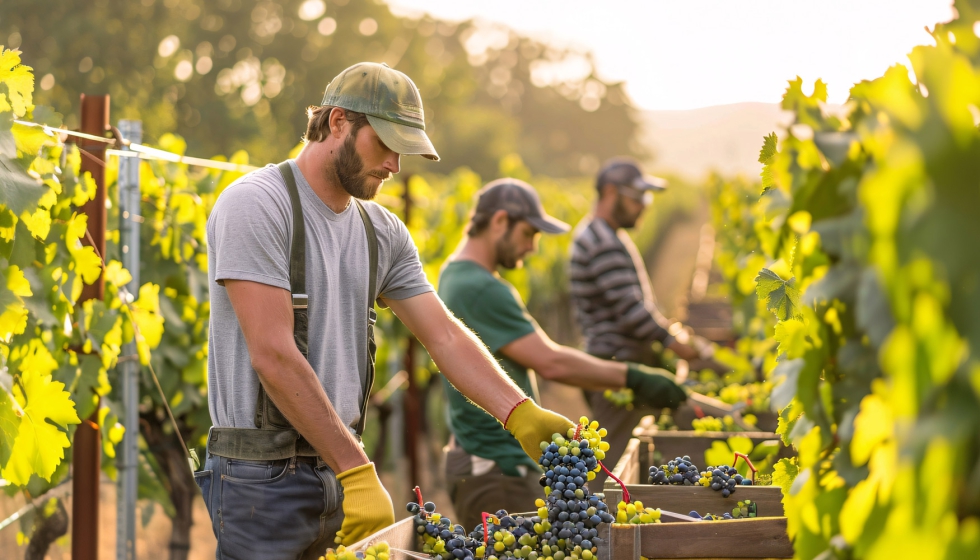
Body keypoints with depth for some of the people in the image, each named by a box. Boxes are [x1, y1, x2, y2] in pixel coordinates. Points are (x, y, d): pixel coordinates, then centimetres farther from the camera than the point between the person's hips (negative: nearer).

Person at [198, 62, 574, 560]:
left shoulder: (382, 232, 12)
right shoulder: (254, 205, -12)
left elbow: (444, 335, 8)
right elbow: (274, 356, -19)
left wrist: (521, 414, -9)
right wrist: (356, 470, -22)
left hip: (341, 468, 7)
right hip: (263, 476, -7)